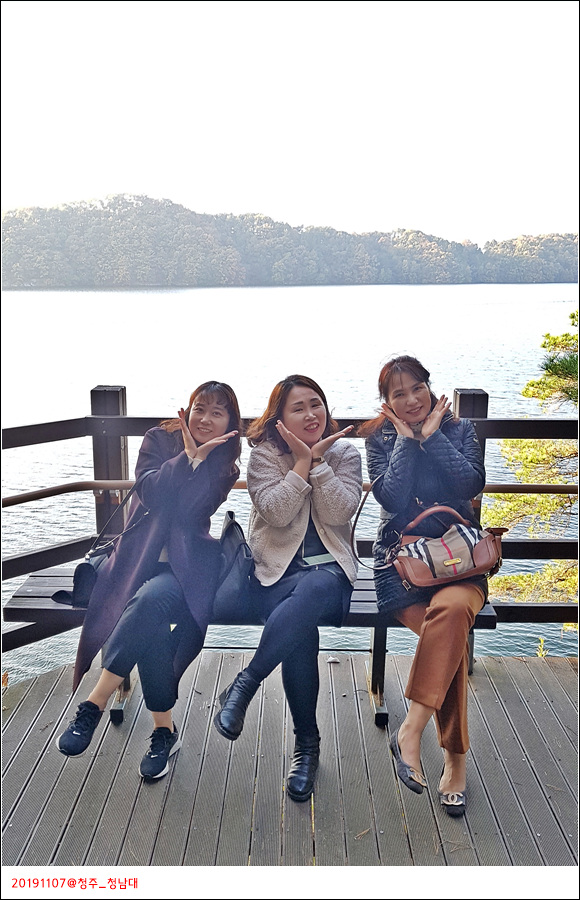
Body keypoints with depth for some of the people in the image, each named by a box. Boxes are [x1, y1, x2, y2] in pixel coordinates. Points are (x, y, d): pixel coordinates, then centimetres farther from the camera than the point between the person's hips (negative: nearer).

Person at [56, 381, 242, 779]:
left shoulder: (225, 467, 9)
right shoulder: (159, 439, 10)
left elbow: (192, 510, -9)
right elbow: (150, 491, -8)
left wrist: (201, 456, -11)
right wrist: (190, 455, -10)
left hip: (187, 561, -1)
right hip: (141, 556, 1)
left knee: (151, 601, -34)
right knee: (151, 621, -29)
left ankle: (94, 704, -25)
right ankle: (165, 730, -17)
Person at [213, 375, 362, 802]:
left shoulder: (345, 454, 7)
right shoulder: (265, 453, 2)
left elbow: (339, 513, -8)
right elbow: (275, 512, -12)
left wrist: (318, 461, -13)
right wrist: (302, 462, -12)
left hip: (329, 567, 1)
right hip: (276, 567, -1)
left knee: (310, 594, -38)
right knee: (302, 626, -32)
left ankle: (244, 685, -26)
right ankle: (307, 745, -14)